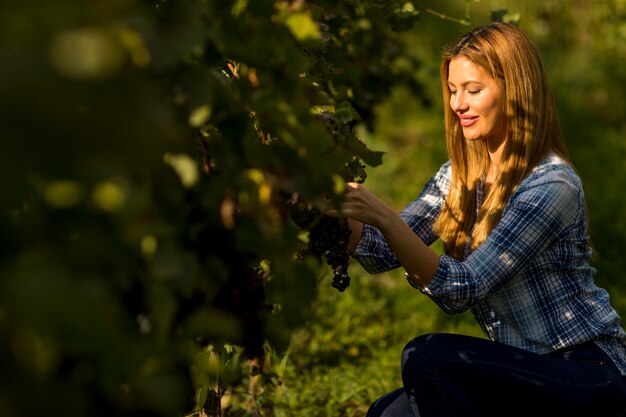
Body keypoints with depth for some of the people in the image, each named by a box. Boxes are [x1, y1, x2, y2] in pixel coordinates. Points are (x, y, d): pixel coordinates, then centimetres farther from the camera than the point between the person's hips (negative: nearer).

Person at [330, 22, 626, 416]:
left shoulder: (552, 185, -20)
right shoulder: (461, 175, 5)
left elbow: (463, 287, -26)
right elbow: (382, 253, -1)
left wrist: (385, 217, -35)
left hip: (591, 371, -7)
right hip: (526, 368, 7)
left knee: (428, 357, -24)